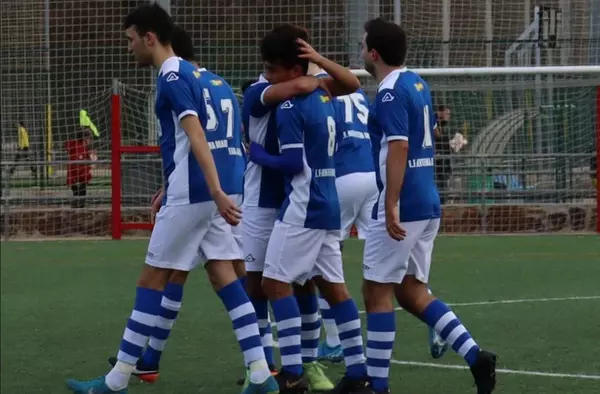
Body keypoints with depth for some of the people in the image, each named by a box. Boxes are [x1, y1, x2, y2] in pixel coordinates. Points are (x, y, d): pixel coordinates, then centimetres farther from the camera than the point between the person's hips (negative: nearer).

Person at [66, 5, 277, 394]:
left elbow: (196, 136, -22)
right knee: (223, 274, 7)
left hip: (192, 195, -8)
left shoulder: (172, 78, -10)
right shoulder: (205, 76, 18)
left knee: (152, 280, -1)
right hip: (213, 191, 9)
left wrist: (216, 192, -30)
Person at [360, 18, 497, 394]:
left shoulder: (391, 93, -15)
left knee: (378, 292, 0)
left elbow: (398, 148, -23)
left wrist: (391, 205, -27)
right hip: (428, 204, 9)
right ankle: (475, 355, 1)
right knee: (412, 291, 13)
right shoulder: (417, 84, 13)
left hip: (403, 208, -9)